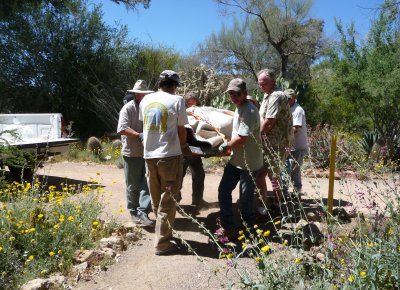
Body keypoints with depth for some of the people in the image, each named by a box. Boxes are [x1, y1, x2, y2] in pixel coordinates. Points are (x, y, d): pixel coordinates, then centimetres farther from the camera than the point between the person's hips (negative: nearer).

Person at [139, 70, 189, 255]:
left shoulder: (146, 100, 8)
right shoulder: (177, 100, -8)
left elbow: (144, 123, 14)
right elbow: (181, 130, -4)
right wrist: (181, 144, 14)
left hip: (149, 155, 6)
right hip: (169, 155, -5)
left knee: (156, 200, 17)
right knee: (167, 201, 4)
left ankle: (163, 232, 33)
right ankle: (162, 243, 10)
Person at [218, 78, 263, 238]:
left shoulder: (249, 111, -21)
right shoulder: (239, 108, 11)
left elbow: (241, 138, -25)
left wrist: (226, 145, -9)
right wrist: (229, 145, 18)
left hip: (248, 162, -9)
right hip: (235, 160, 9)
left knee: (246, 198, 4)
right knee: (223, 191, 8)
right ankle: (228, 227, 20)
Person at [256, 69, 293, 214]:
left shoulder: (276, 96, -19)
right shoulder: (268, 95, 14)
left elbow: (268, 123, -23)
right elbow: (264, 119, 18)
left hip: (275, 144, -10)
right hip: (275, 143, 10)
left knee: (260, 174, -6)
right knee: (274, 173, 21)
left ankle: (263, 205, 4)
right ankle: (276, 201, 36)